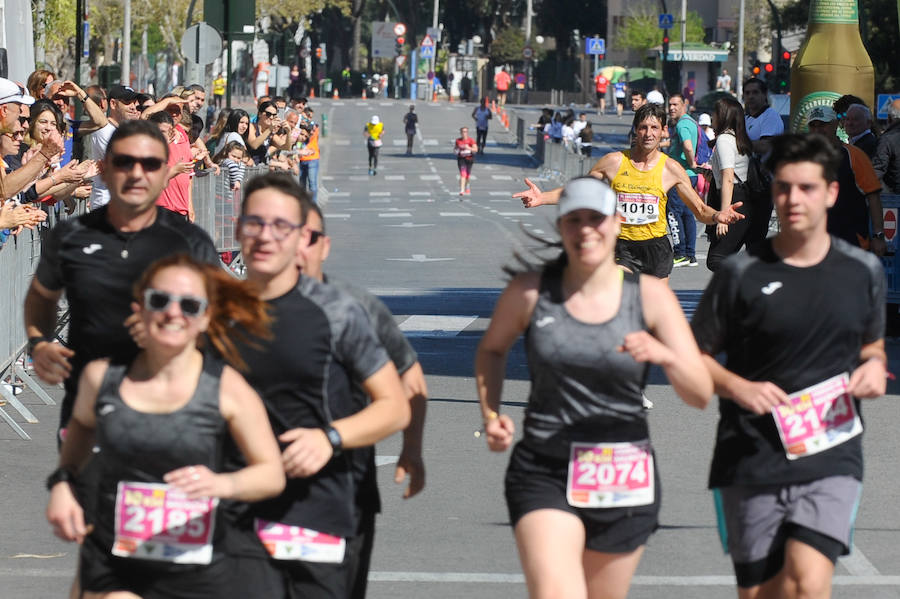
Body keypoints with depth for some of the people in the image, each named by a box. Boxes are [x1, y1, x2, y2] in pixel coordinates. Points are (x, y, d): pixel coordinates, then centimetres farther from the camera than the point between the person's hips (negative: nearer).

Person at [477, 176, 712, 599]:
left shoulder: (649, 296, -1)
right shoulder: (530, 292, -1)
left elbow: (701, 394, -3)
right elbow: (492, 349, 20)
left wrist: (664, 355, -23)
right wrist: (491, 415, 4)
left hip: (623, 481, 2)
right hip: (543, 473, -2)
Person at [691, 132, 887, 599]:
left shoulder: (862, 272, 6)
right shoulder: (741, 274, -2)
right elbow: (696, 357, 4)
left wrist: (875, 367, -2)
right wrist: (738, 387, -15)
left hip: (832, 459, 0)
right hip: (751, 463, 0)